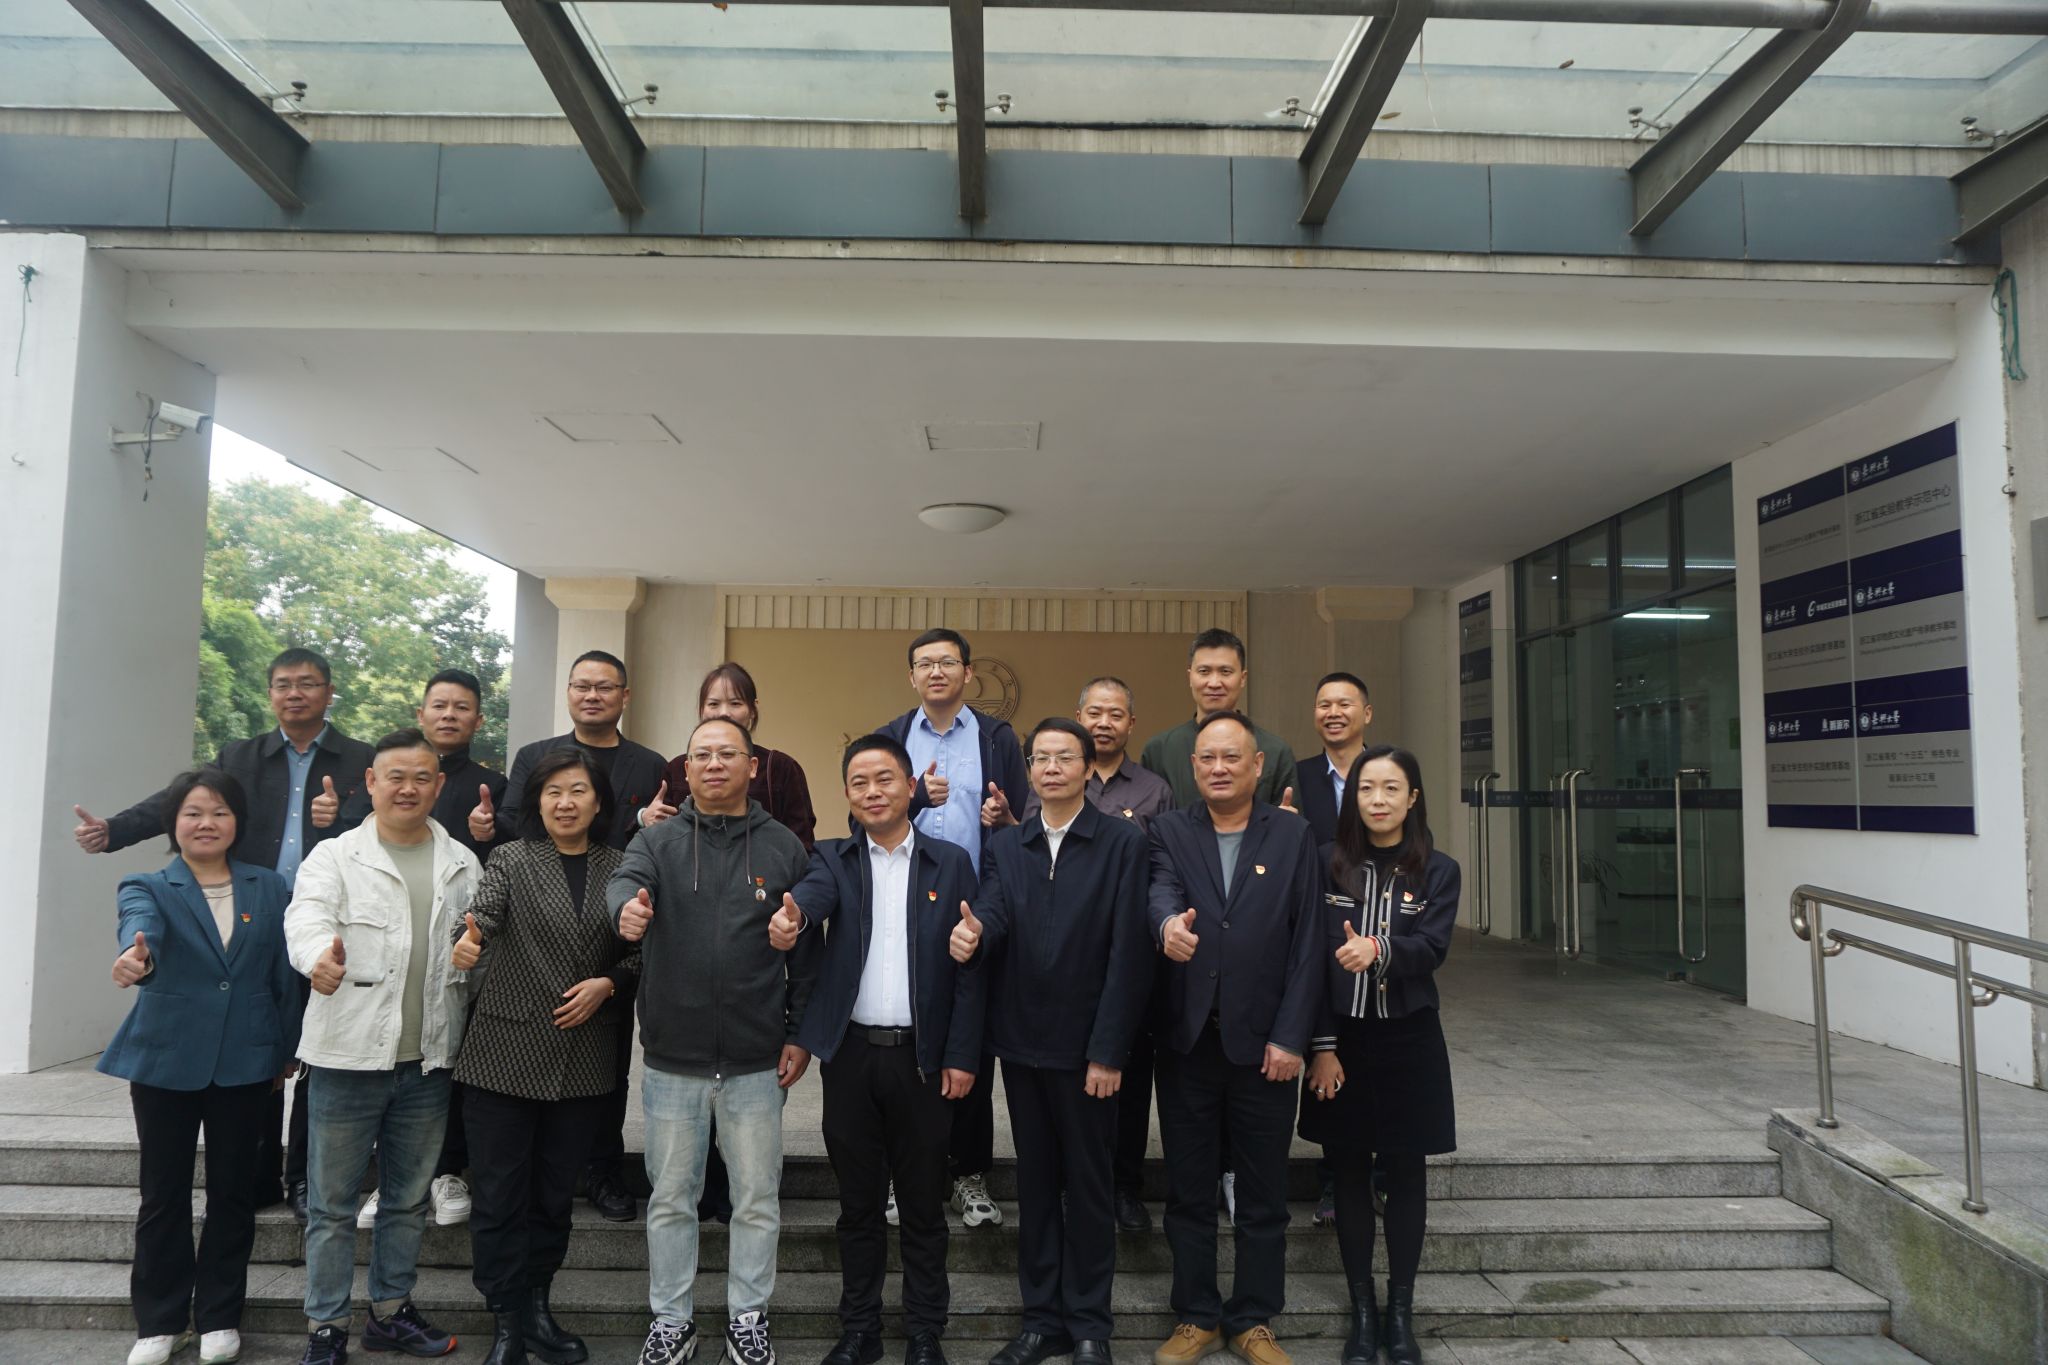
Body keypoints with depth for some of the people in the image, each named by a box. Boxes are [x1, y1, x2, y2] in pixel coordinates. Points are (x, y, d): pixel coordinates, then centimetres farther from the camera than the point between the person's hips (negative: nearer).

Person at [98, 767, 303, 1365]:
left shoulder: (268, 887, 3)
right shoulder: (148, 887, -3)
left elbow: (284, 973, 6)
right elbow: (140, 927, -27)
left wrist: (288, 1049, 7)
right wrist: (135, 957, -50)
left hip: (246, 1062, 1)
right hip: (165, 1060, -1)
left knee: (233, 1190, 9)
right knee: (164, 1194, 9)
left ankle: (220, 1316, 24)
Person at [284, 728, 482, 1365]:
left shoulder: (462, 864, 7)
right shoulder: (335, 856, -4)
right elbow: (308, 913, -23)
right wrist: (320, 955, -43)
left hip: (428, 1059, 4)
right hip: (349, 1054, -3)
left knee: (409, 1198, 16)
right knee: (333, 1203, 8)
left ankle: (391, 1312, 32)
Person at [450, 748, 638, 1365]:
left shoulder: (620, 867, 3)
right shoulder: (512, 860, -3)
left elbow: (640, 952, 7)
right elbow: (480, 915, -21)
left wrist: (607, 983, -11)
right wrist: (465, 945, -42)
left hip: (584, 1059, 2)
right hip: (505, 1054, -2)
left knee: (556, 1194, 14)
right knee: (500, 1195, 6)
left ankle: (537, 1310, 31)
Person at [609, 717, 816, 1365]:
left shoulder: (783, 848, 1)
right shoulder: (658, 840, 1)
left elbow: (806, 951, 2)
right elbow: (626, 878, -21)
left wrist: (800, 1034, -2)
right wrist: (627, 905, -45)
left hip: (757, 1061, 0)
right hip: (672, 1057, 0)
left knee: (757, 1200, 11)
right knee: (670, 1197, 14)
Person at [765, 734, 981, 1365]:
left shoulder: (951, 862, 2)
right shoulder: (835, 858, 5)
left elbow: (967, 965, 0)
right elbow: (814, 890, -20)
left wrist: (963, 1055, -5)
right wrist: (792, 917, -43)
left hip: (924, 1057, -1)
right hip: (851, 1054, 1)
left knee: (923, 1204, 10)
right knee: (858, 1202, 13)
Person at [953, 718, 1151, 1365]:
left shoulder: (1124, 843, -6)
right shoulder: (1004, 845, 8)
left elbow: (1128, 953, -10)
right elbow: (993, 911, -10)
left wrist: (1107, 1051, -14)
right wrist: (974, 933, -34)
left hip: (1085, 1045, -4)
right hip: (1021, 1042, 4)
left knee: (1089, 1183, 9)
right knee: (1035, 1180, 14)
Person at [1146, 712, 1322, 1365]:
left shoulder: (1293, 835, 3)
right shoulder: (1169, 830, 5)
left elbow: (1306, 943, -1)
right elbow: (1162, 888, -16)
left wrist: (1289, 1037, -8)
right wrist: (1169, 922, -40)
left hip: (1263, 1043, 0)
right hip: (1186, 1040, 1)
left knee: (1263, 1195, 10)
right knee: (1188, 1190, 12)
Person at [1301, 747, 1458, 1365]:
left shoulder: (1437, 871, 0)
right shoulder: (1331, 867, 0)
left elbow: (1431, 947, -14)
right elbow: (1316, 961, -4)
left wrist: (1379, 950, -35)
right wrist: (1323, 1046, -9)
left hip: (1408, 1040, 0)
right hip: (1343, 1039, 1)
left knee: (1404, 1176, 9)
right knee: (1349, 1176, 8)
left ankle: (1401, 1313, 22)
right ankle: (1362, 1310, 22)